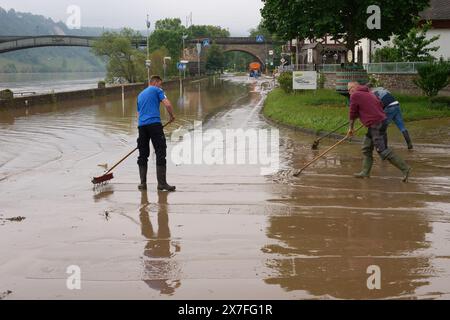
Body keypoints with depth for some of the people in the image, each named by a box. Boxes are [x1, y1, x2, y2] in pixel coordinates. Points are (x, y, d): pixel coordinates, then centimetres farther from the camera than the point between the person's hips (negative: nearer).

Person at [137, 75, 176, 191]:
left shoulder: (140, 95, 27)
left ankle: (143, 183, 10)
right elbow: (167, 104, -6)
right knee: (161, 153, -5)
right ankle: (162, 183, -9)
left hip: (142, 125, 7)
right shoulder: (157, 90, 7)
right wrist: (172, 115, 11)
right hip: (154, 124, -6)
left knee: (143, 154, 11)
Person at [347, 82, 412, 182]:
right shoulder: (369, 93, 20)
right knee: (366, 148, 15)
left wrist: (351, 127, 12)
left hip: (376, 125, -10)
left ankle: (405, 168, -10)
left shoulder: (355, 95, -4)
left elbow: (352, 114, -1)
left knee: (383, 150, -10)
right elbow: (380, 104, 22)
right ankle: (365, 172, 18)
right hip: (381, 120, 10)